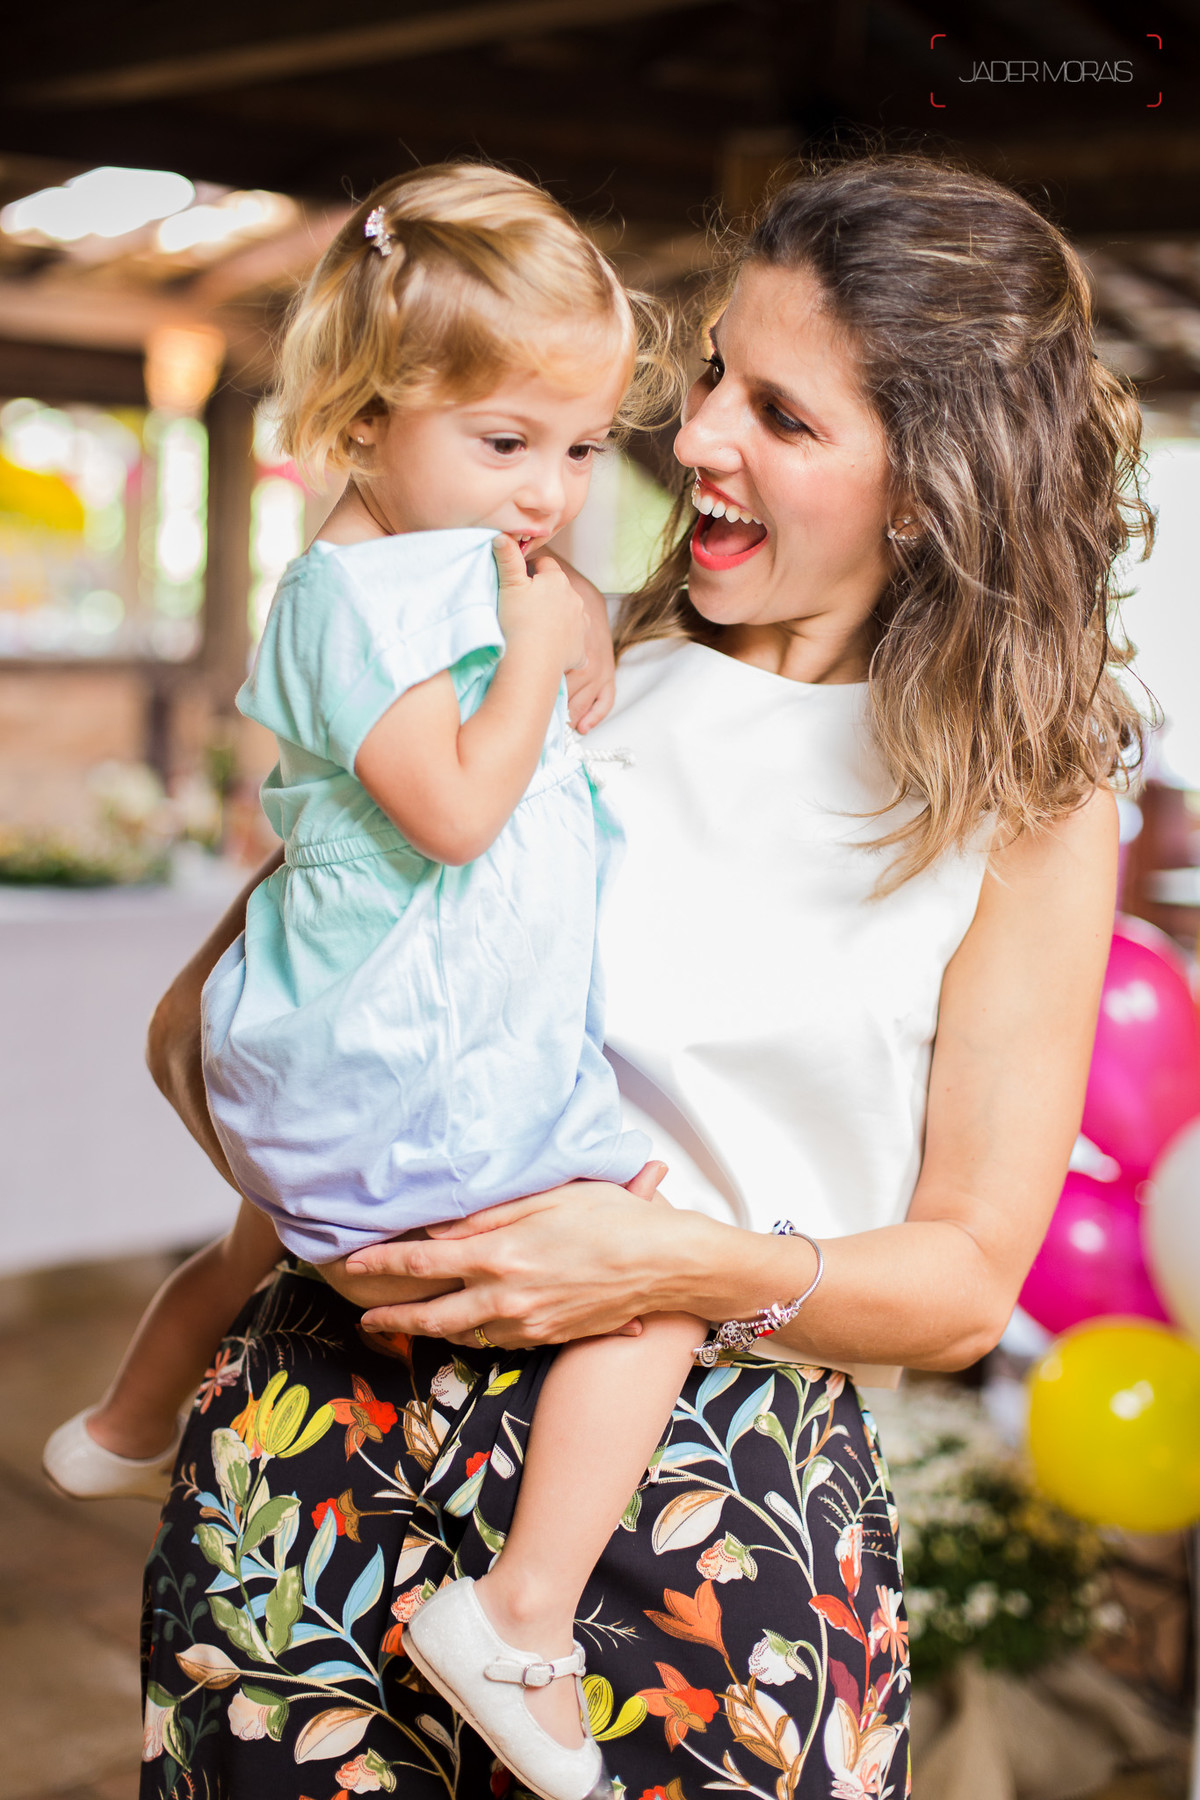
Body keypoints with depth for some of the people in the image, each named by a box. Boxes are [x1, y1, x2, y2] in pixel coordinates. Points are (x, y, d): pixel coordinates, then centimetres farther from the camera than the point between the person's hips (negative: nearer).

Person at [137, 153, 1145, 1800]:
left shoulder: (1030, 801, 3)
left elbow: (968, 1277, 1)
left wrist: (690, 1264, -14)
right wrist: (215, 1002, -2)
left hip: (716, 1463, -1)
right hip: (350, 1382, 2)